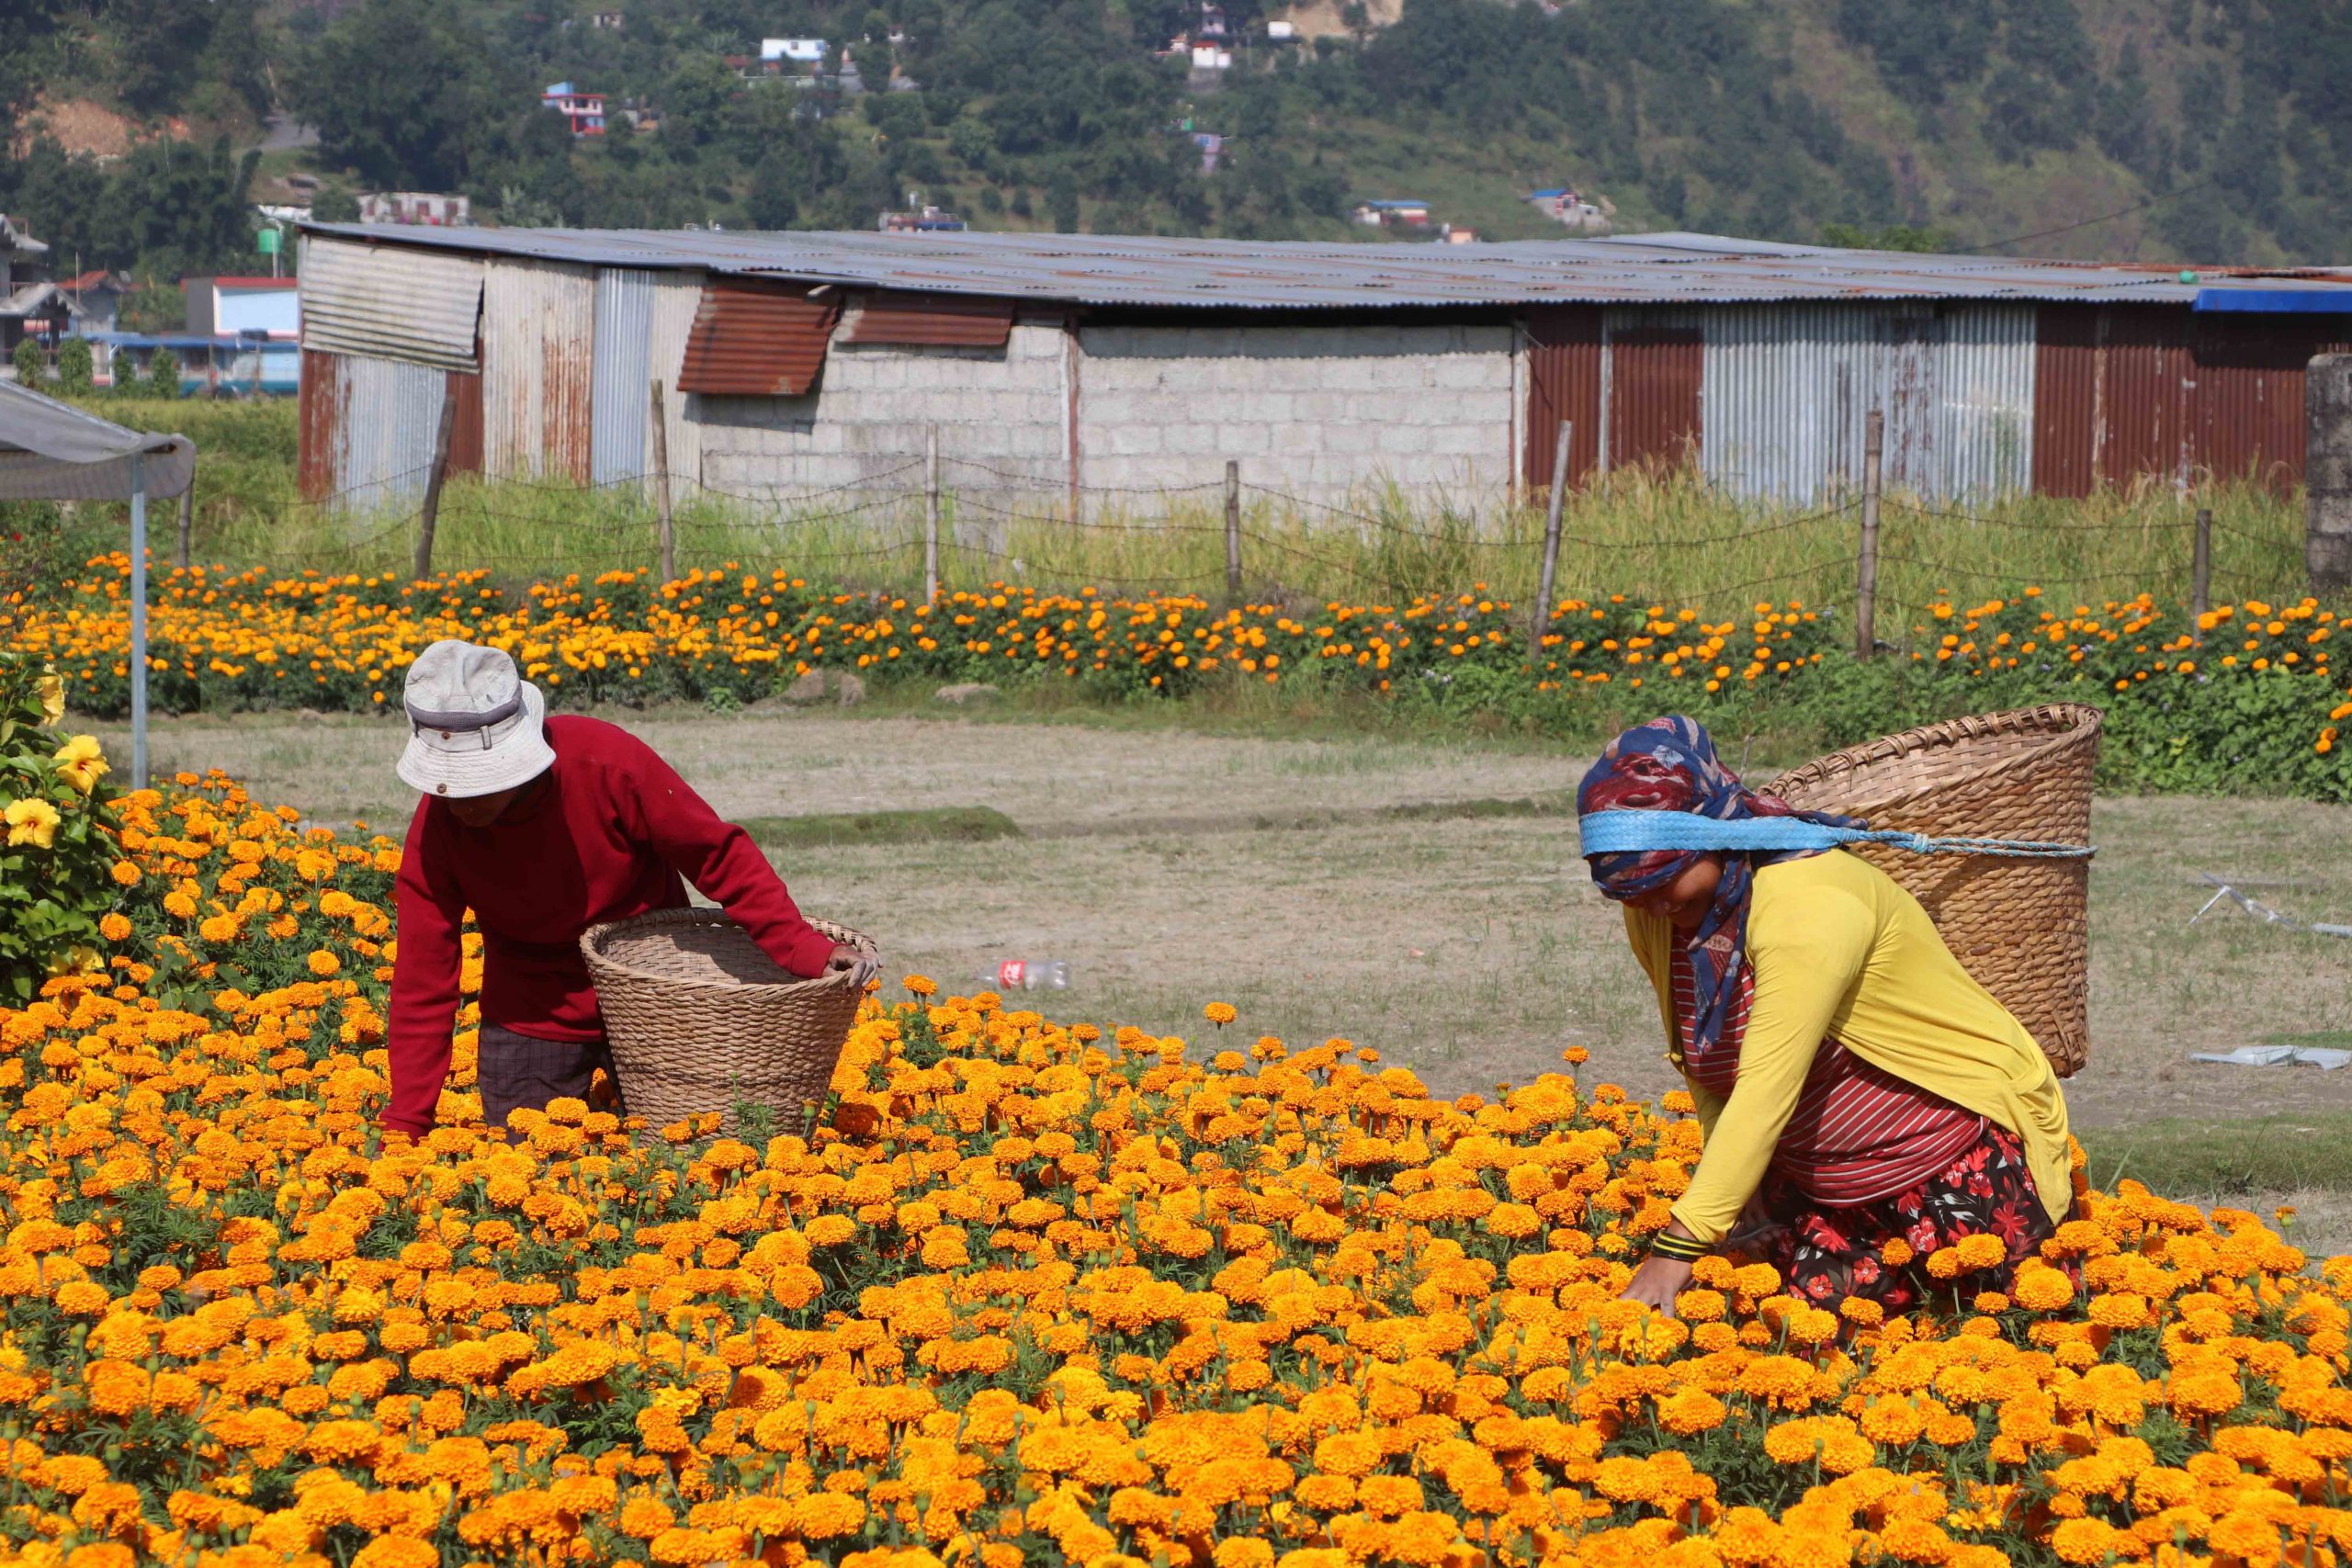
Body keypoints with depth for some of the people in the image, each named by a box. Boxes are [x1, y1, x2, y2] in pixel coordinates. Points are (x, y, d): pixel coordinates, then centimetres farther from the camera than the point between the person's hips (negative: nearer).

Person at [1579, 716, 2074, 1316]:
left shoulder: (1809, 905, -30)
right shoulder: (1654, 917, -5)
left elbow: (1768, 1088, -37)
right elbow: (1706, 1073, 5)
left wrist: (1678, 1249, -41)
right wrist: (1734, 1197, -11)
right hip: (1827, 1186, 7)